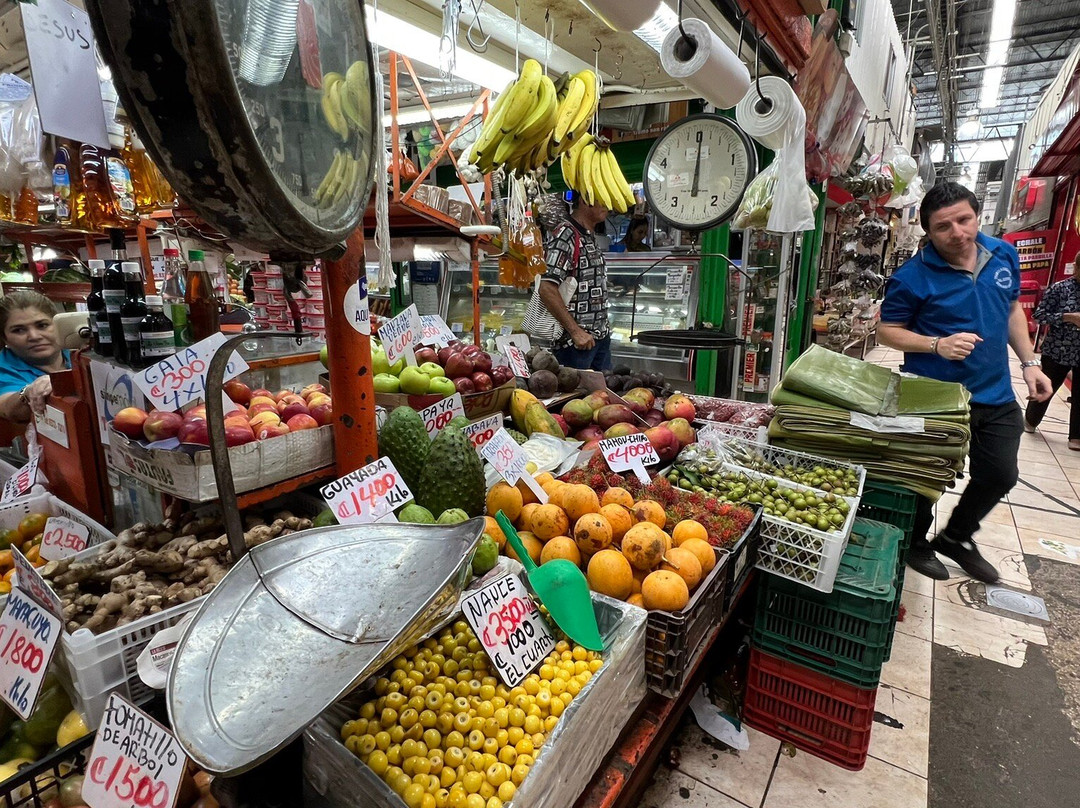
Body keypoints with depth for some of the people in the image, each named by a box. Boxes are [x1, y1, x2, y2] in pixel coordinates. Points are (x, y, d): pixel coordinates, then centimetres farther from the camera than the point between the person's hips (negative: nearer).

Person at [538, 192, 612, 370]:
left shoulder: (589, 237, 15)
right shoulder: (565, 234, -13)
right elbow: (547, 289, -21)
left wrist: (603, 328, 17)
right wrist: (576, 332, -20)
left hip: (601, 336, 9)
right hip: (573, 341, -9)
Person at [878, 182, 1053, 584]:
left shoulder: (1004, 254, 1)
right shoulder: (913, 276, -17)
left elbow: (1012, 308, 14)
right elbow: (887, 330, -12)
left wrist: (1029, 363, 9)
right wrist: (937, 345, -27)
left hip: (996, 396, 6)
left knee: (1000, 476, 15)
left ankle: (956, 537, 40)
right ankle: (915, 543, 36)